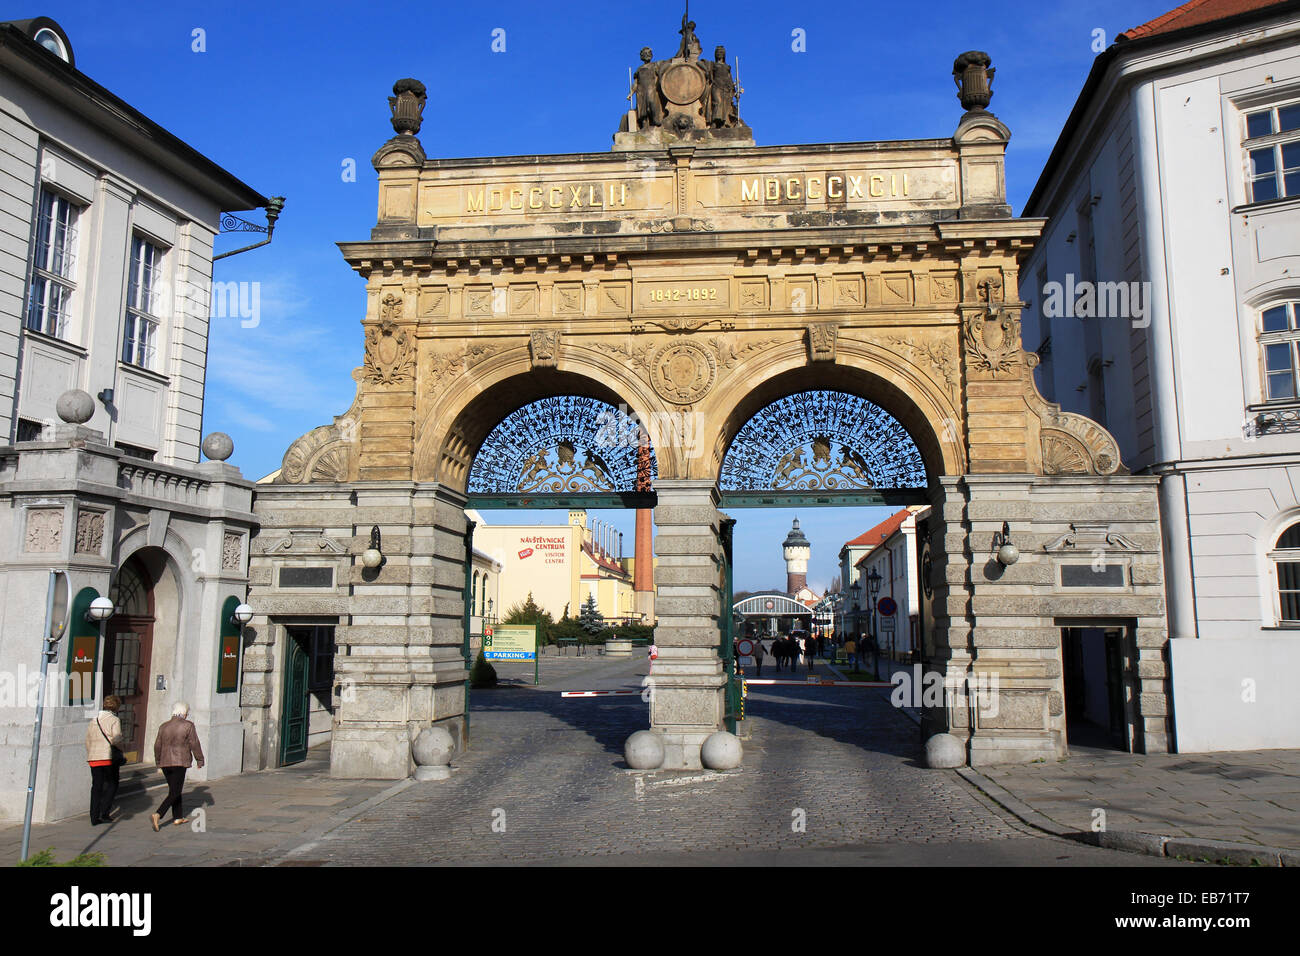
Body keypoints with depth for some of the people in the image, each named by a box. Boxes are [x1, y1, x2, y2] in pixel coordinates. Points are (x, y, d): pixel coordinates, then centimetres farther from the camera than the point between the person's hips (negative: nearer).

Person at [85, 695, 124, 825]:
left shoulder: (93, 721, 16)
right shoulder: (114, 720, -6)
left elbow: (88, 742, 17)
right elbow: (117, 740, -16)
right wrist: (121, 748, 1)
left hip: (94, 758, 6)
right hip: (109, 757, -6)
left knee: (96, 786, 9)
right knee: (112, 785, 7)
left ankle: (94, 817, 8)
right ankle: (105, 813, -1)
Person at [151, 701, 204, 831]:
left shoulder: (163, 727, 8)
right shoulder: (188, 726, -7)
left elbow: (157, 746, 12)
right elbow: (194, 745, -6)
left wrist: (158, 763, 24)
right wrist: (200, 760, 5)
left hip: (165, 762, 6)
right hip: (180, 762, -6)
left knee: (174, 790, 17)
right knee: (174, 793, -2)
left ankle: (177, 818, 22)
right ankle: (157, 815, -18)